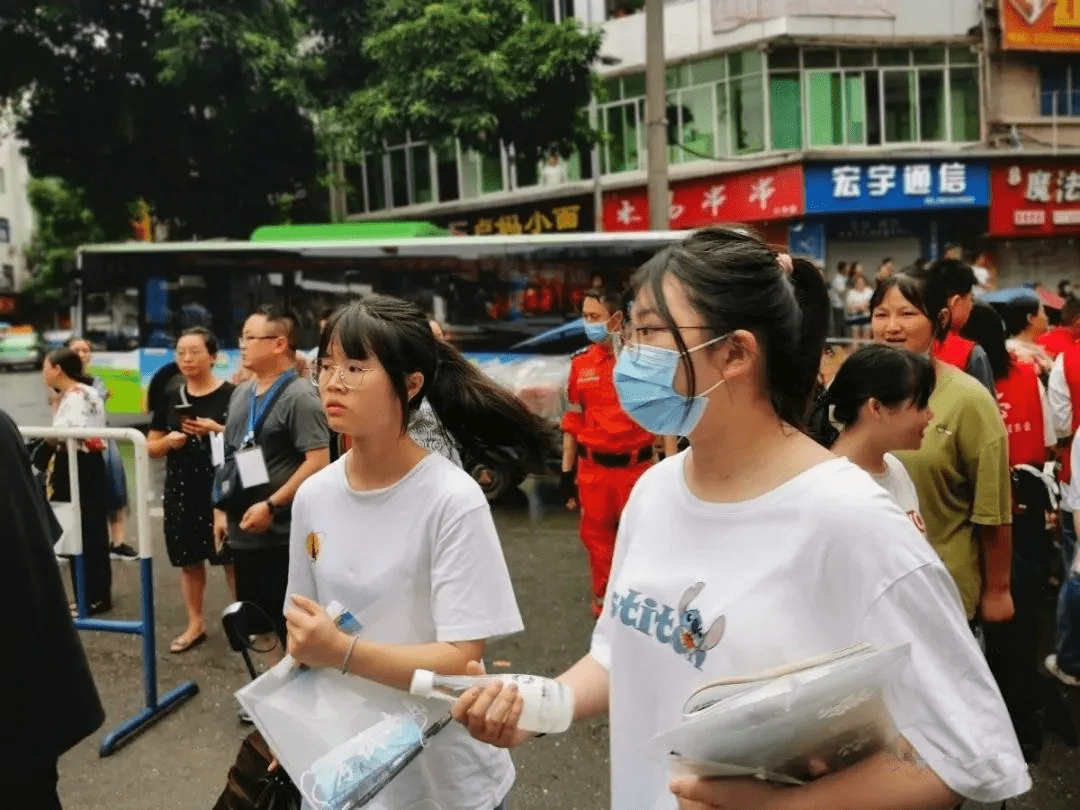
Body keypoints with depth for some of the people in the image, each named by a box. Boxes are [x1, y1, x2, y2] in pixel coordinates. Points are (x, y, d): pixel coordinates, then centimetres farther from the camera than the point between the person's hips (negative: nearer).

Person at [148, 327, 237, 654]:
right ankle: (195, 624, 24)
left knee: (232, 557, -1)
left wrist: (218, 431, -21)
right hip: (181, 490, 5)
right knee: (188, 559, 12)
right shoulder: (170, 398, 8)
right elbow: (151, 448, 11)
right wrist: (169, 440, -10)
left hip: (222, 488, -5)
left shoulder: (231, 395, -6)